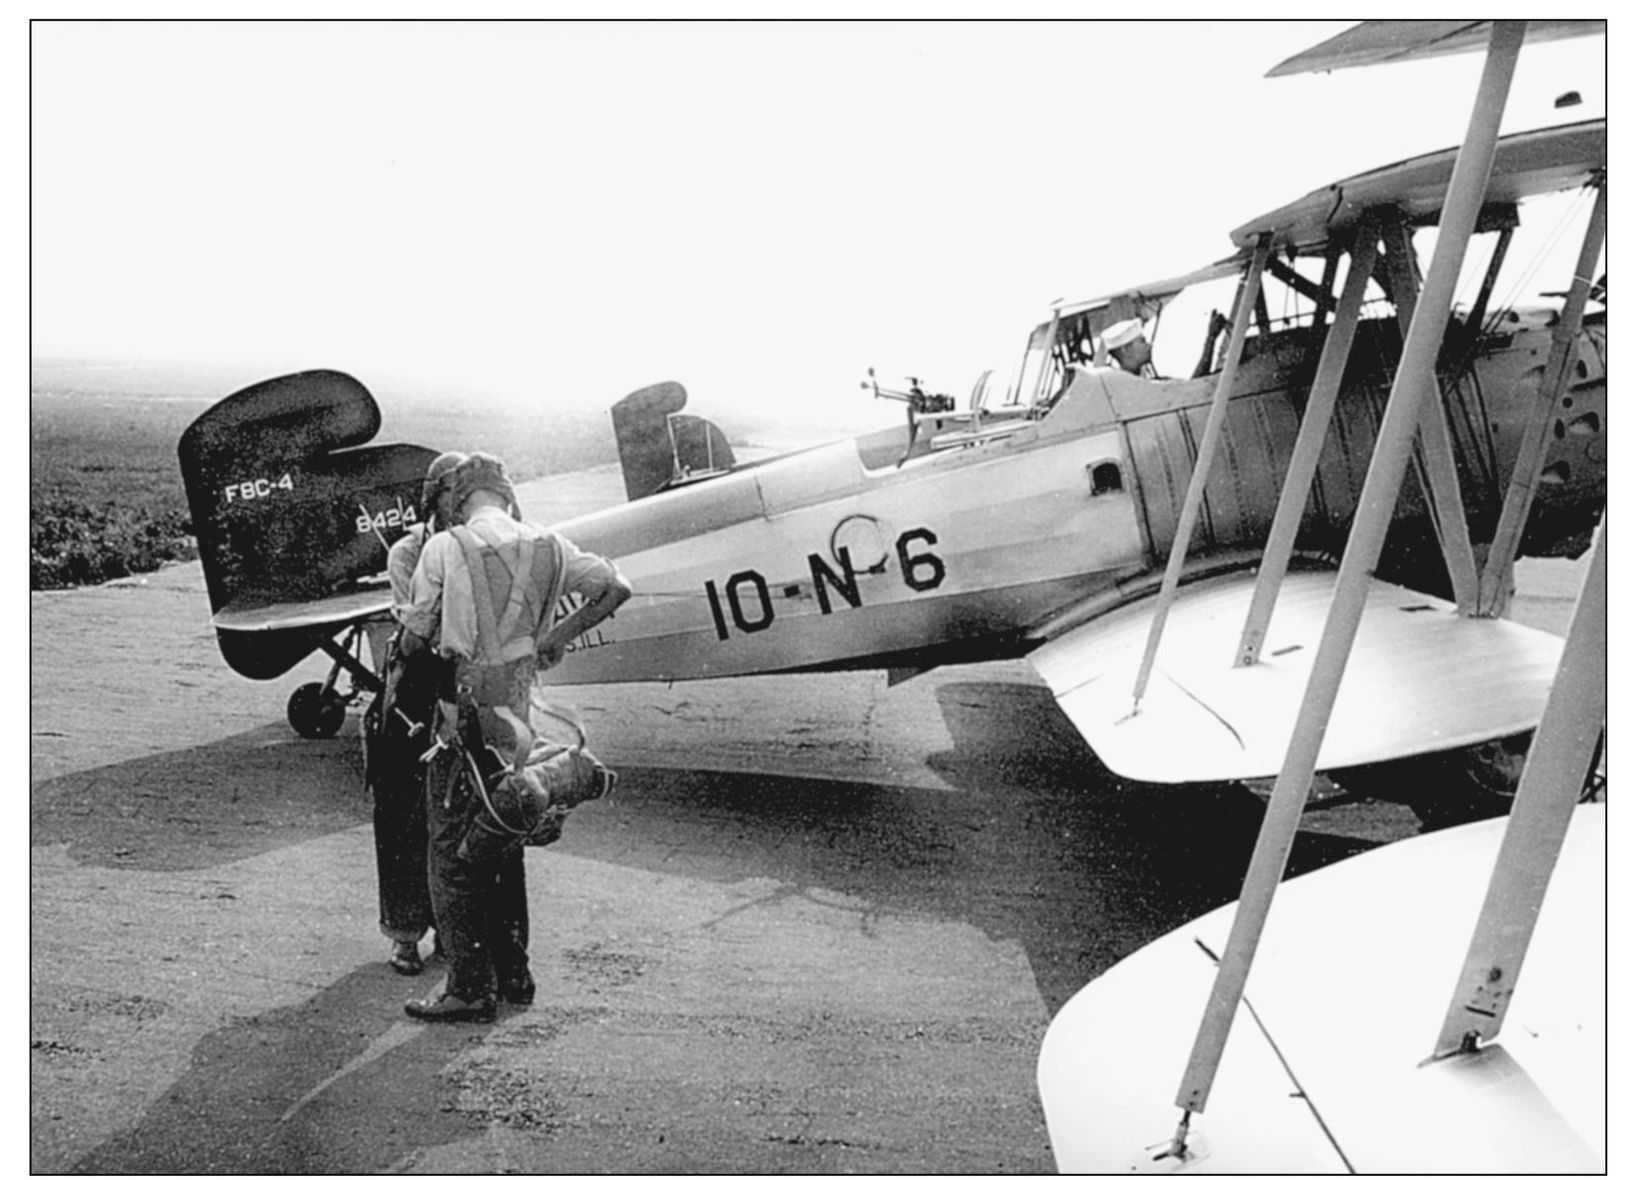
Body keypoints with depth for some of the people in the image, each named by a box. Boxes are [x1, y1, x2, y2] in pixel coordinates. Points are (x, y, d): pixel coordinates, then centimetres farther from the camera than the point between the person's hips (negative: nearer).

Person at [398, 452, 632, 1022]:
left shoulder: (444, 548, -7)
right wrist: (558, 635, 13)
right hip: (520, 716, 5)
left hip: (465, 716, -5)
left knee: (453, 850, 5)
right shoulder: (547, 547, 4)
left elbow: (415, 639, -3)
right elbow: (617, 588, 8)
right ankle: (513, 975, 25)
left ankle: (470, 987, 8)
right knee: (505, 846, 17)